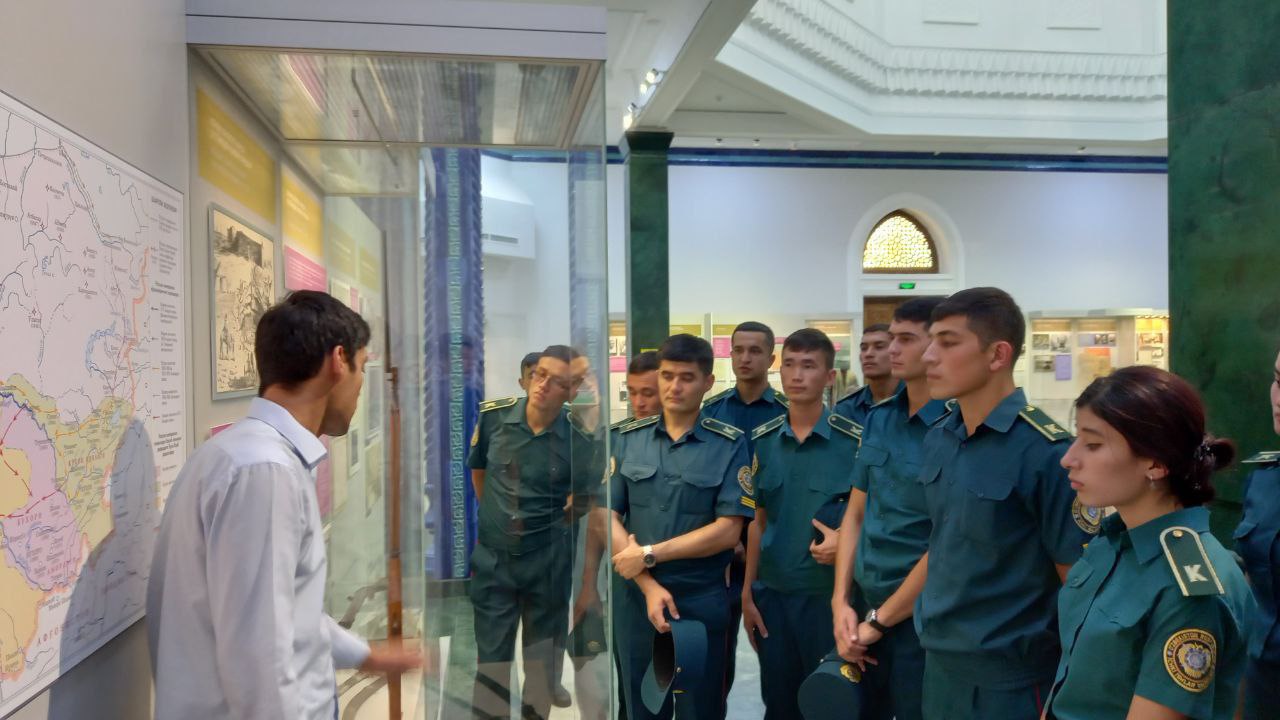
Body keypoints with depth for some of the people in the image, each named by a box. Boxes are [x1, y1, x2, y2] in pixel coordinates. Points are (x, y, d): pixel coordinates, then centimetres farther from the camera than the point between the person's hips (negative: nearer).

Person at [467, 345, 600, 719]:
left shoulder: (580, 440, -16)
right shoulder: (493, 415, -9)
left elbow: (581, 500, 0)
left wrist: (549, 526, 6)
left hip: (548, 558, -1)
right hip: (492, 555, 1)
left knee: (544, 649, 16)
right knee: (491, 651, 9)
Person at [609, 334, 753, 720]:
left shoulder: (729, 444, -6)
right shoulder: (629, 438, 3)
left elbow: (727, 530, -11)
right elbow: (609, 518, 0)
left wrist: (649, 554, -13)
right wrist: (649, 586, -11)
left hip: (702, 601, -2)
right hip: (635, 597, 3)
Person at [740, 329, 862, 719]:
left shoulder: (854, 441, -9)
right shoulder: (762, 441, 3)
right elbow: (757, 521, 8)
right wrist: (747, 593, 5)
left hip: (830, 593, -3)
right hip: (773, 592, 3)